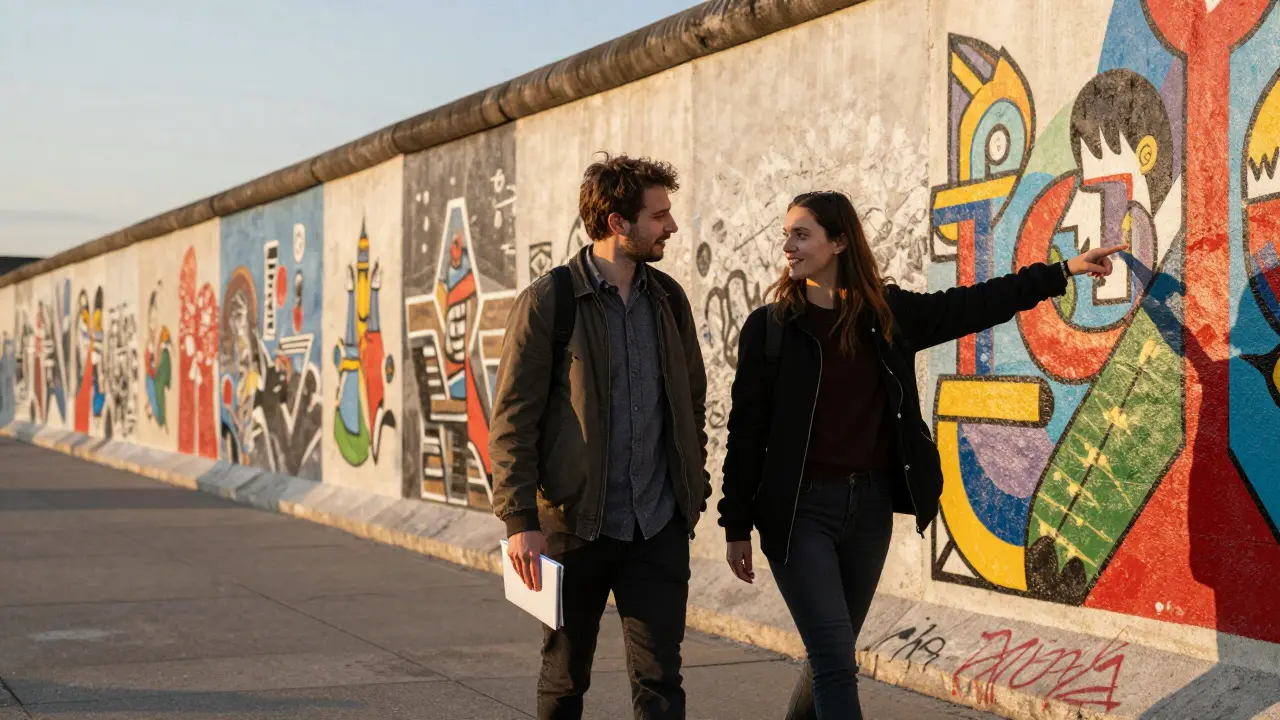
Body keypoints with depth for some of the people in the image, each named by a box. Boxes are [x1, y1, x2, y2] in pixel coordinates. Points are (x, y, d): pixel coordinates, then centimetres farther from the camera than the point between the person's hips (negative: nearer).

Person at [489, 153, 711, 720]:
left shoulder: (668, 299, 8)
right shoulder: (548, 302, -8)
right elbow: (512, 419, -10)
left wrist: (695, 487, 11)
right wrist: (520, 520, -15)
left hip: (660, 527, 3)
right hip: (575, 524, -3)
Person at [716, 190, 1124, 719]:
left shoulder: (887, 314, 5)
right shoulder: (769, 326, -4)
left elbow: (973, 306, 13)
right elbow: (746, 428, -4)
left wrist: (1061, 271, 13)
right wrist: (736, 525, -5)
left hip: (870, 505, 4)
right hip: (800, 509, -4)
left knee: (831, 655, 13)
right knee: (836, 659, -11)